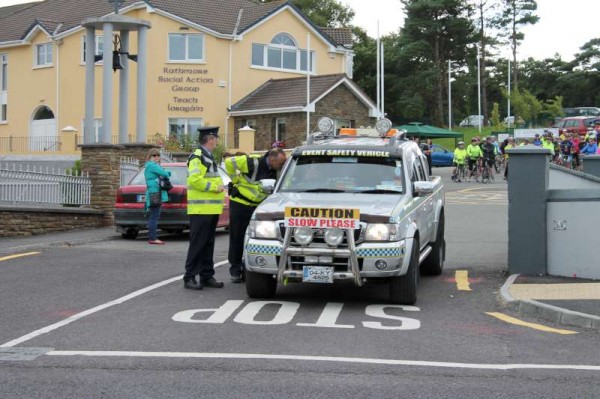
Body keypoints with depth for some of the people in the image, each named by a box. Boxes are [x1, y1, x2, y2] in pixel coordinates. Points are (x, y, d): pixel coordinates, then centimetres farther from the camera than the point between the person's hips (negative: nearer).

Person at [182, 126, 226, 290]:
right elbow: (194, 180, -24)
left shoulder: (208, 157, 20)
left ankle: (207, 276, 18)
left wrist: (219, 186, 14)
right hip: (200, 209, -10)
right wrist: (215, 187, -18)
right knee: (197, 244, -7)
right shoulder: (197, 157, -12)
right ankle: (190, 278, -3)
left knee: (208, 244, 12)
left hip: (211, 209, 10)